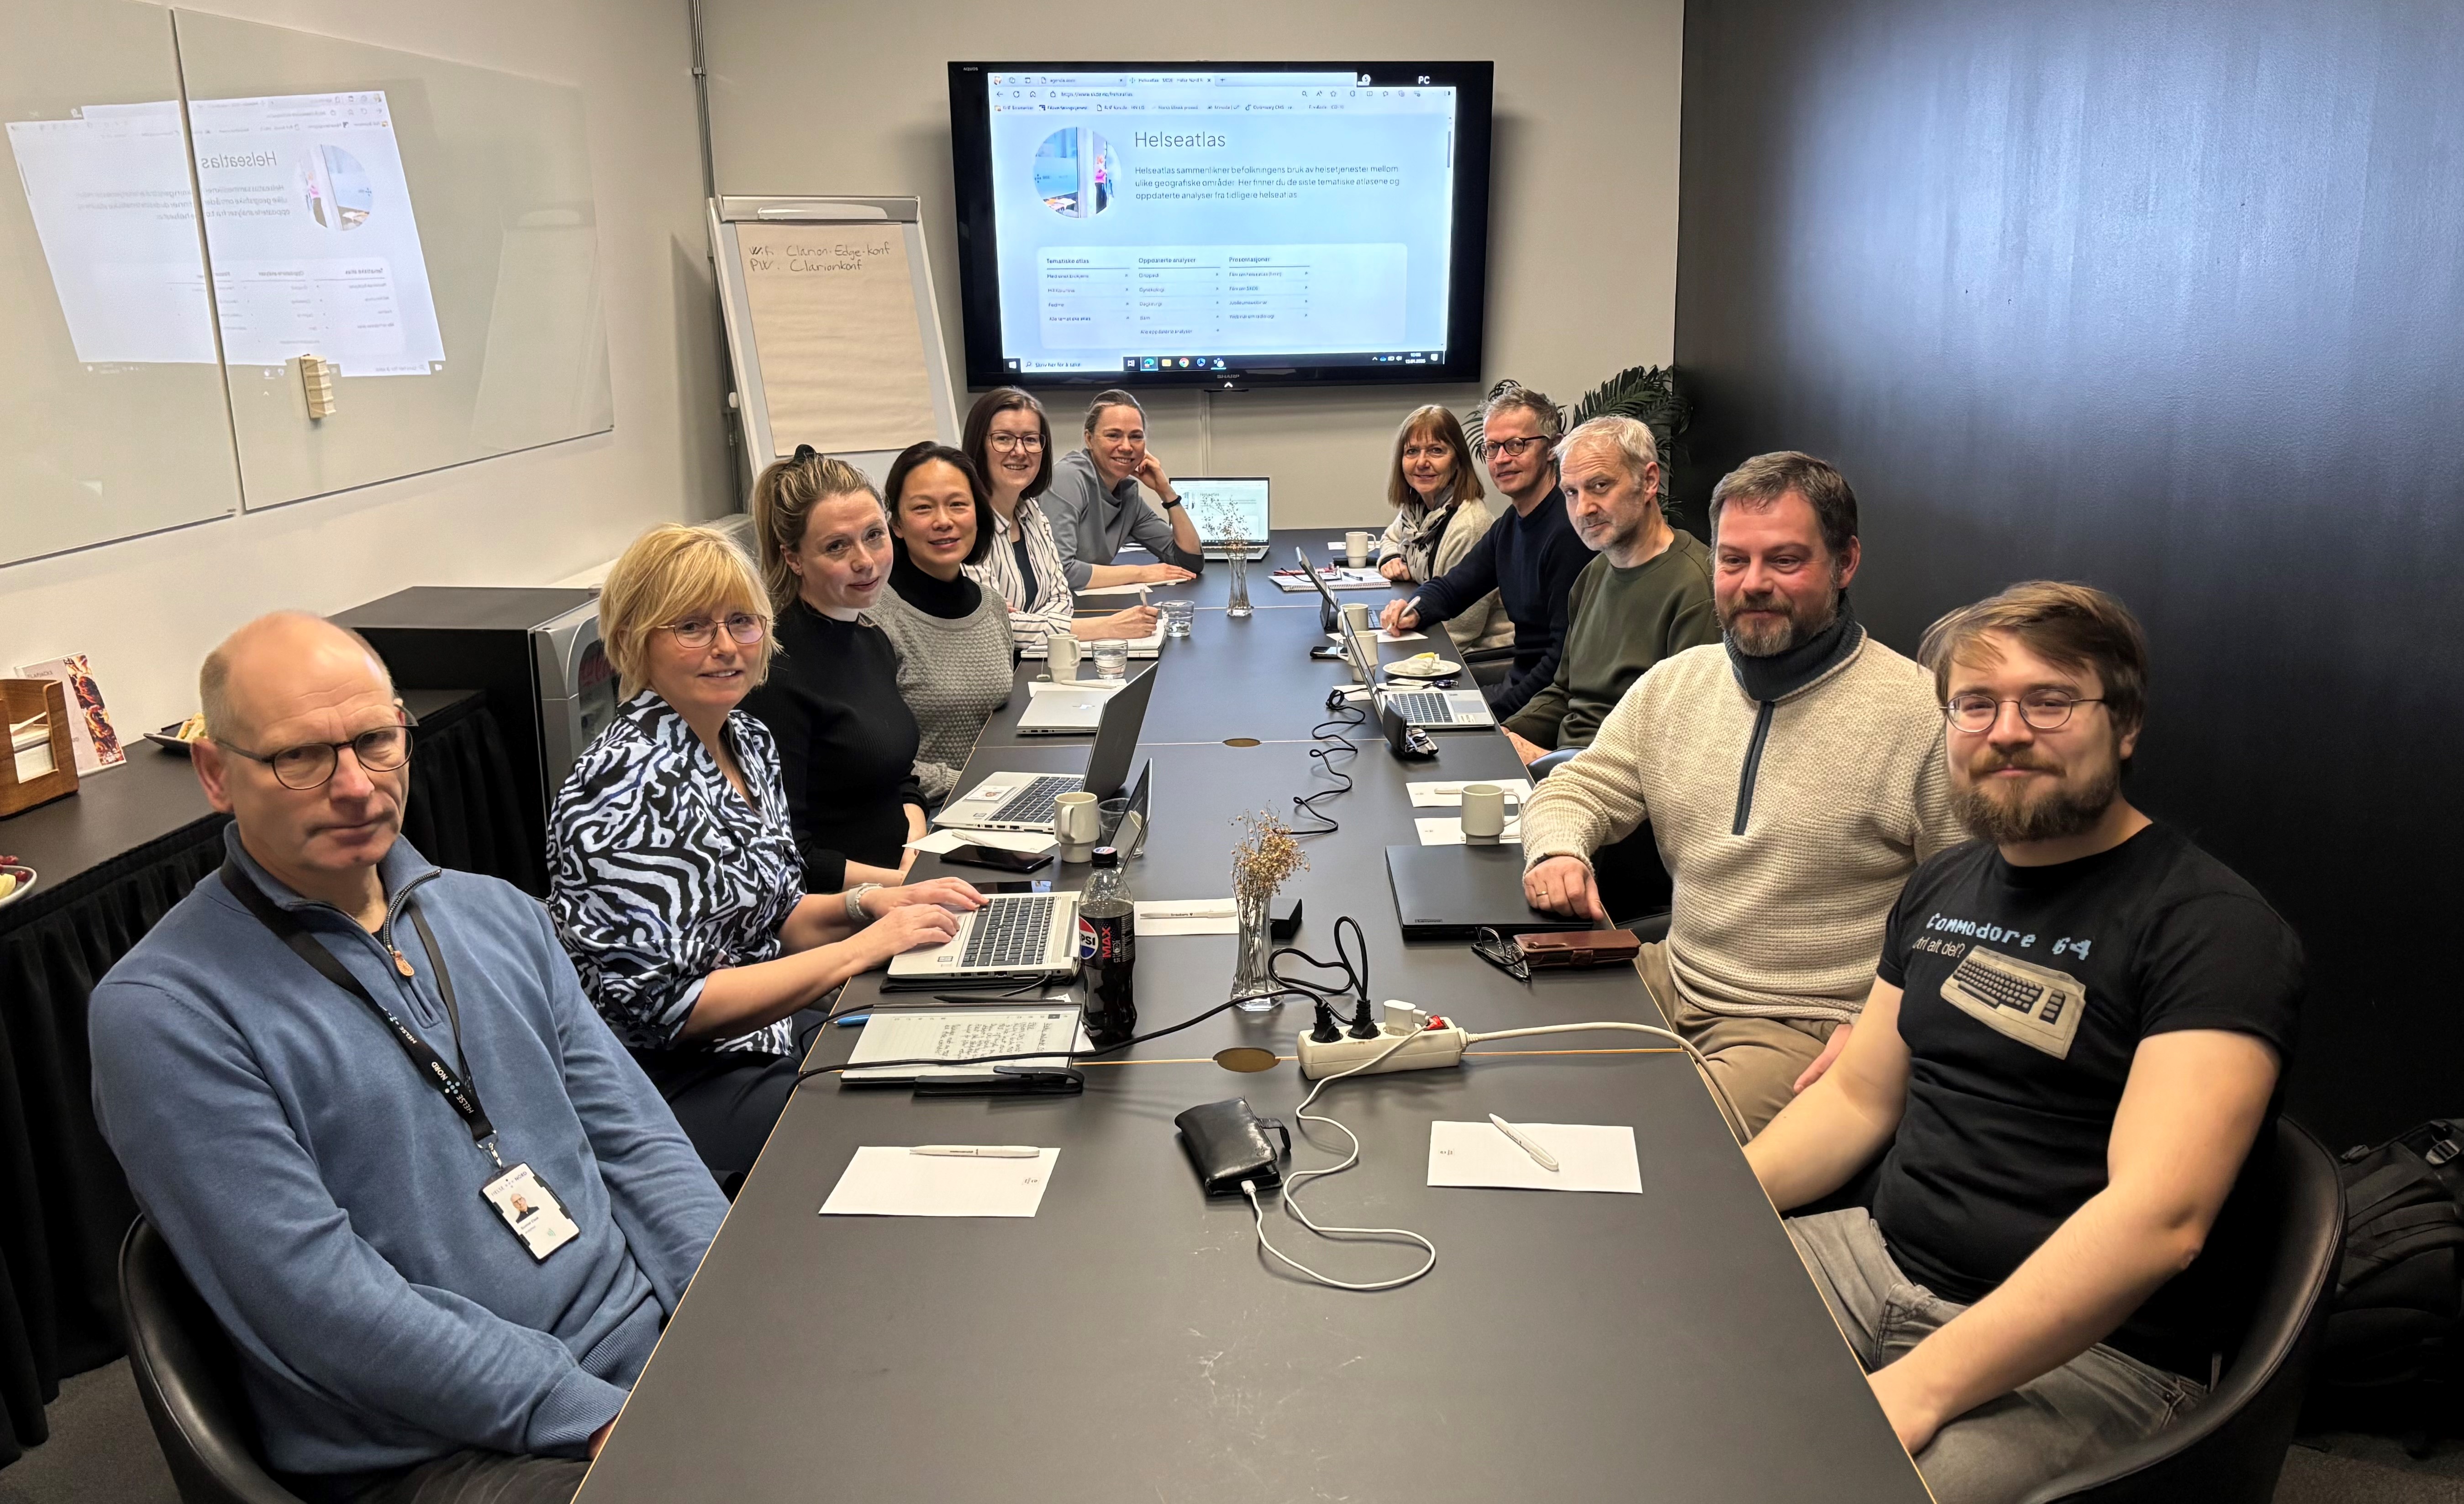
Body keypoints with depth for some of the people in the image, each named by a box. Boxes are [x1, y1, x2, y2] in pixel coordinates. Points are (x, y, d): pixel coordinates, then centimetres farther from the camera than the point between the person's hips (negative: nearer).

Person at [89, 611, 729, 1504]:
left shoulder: (496, 914, 12)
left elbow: (635, 1140, 10)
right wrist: (598, 1420, -18)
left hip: (661, 1336, 6)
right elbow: (317, 1301, -14)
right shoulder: (160, 1015, -7)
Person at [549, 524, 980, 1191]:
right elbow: (667, 1002, -24)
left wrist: (868, 902, -3)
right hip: (680, 1083, -8)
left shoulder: (748, 741, 6)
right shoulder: (629, 787, -21)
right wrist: (861, 948, -23)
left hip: (771, 1032, 8)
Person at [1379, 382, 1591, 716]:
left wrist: (1500, 710, -22)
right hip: (1516, 681, 9)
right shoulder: (1508, 528, 11)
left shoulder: (1568, 532, -21)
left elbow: (1566, 658, -25)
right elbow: (1449, 587, 21)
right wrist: (1413, 610, -2)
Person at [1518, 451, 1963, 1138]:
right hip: (1670, 978, 7)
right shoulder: (1674, 683, 9)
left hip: (1809, 1030, -6)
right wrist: (1556, 849, -9)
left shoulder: (1922, 715, -10)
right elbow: (1578, 791, 15)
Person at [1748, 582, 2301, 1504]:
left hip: (2093, 1350, -7)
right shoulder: (1942, 888, 11)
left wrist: (1915, 1389, -29)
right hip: (1881, 1257, 7)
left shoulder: (2213, 928, -13)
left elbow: (2159, 1219, -24)